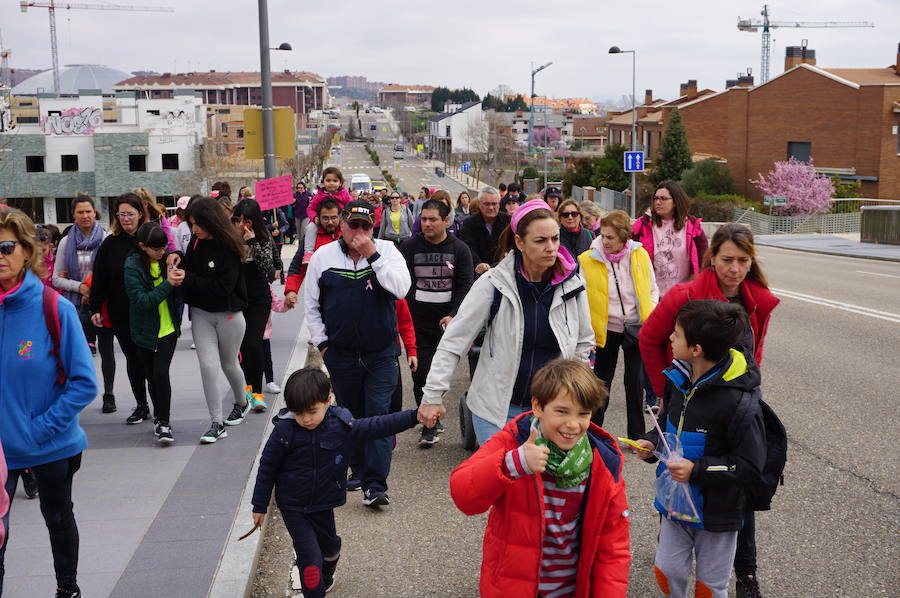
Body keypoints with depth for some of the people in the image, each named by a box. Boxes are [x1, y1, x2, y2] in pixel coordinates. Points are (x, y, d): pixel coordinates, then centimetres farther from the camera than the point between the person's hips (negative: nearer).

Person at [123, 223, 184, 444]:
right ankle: (159, 417, 28)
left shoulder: (166, 260, 0)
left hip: (168, 329, 1)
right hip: (145, 332, -1)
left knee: (161, 374, -11)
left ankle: (164, 423, -4)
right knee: (153, 377, 10)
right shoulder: (133, 267, -11)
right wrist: (168, 284, -29)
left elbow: (177, 293, 8)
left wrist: (179, 278, -14)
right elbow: (142, 301, -21)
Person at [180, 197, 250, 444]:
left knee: (229, 364, 15)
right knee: (208, 366, -7)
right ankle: (217, 423, -1)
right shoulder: (196, 243, 1)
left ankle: (241, 403, 44)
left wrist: (187, 278, -23)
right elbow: (188, 270, 15)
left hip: (229, 315, -4)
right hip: (201, 314, 4)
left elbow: (224, 286, -22)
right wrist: (178, 259, -6)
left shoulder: (229, 248, -17)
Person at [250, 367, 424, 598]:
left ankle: (325, 578, 57)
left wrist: (415, 415, -21)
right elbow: (267, 468, -9)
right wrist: (259, 506, -2)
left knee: (329, 545, 25)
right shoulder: (284, 431, -19)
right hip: (293, 507, -3)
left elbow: (377, 427, -11)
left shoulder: (342, 427, -15)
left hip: (323, 504, 4)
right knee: (310, 557, -11)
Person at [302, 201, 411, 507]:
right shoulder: (323, 256, 2)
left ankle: (375, 485, -9)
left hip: (381, 353, -2)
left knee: (378, 415, -9)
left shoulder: (386, 250, -2)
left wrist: (372, 254, -21)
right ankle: (359, 470, 31)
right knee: (350, 415, 14)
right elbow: (311, 304, 10)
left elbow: (401, 288, -19)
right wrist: (322, 342, 4)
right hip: (341, 353, 2)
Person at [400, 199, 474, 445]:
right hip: (417, 321, 0)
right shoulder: (409, 247, 2)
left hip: (446, 322, 1)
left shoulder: (459, 249, 1)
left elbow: (465, 285, 0)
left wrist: (454, 315, -13)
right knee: (421, 374, -4)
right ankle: (430, 426, 6)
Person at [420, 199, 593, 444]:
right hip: (496, 405, -2)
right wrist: (433, 394, -10)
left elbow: (583, 342, 14)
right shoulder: (494, 284, -11)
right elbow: (454, 340, -7)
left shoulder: (572, 286, -3)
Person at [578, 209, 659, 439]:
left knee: (635, 381, 5)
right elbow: (582, 299, -2)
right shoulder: (588, 260, -10)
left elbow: (652, 290, 9)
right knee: (602, 381, 7)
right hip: (605, 329, -1)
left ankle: (636, 435, 16)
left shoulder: (640, 255, -4)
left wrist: (651, 319, -3)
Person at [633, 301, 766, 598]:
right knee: (667, 571, 14)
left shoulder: (739, 401, -27)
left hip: (717, 510, -5)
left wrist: (697, 470, -27)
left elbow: (750, 464, -22)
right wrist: (652, 442, -3)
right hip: (676, 501, 6)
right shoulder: (679, 378, -5)